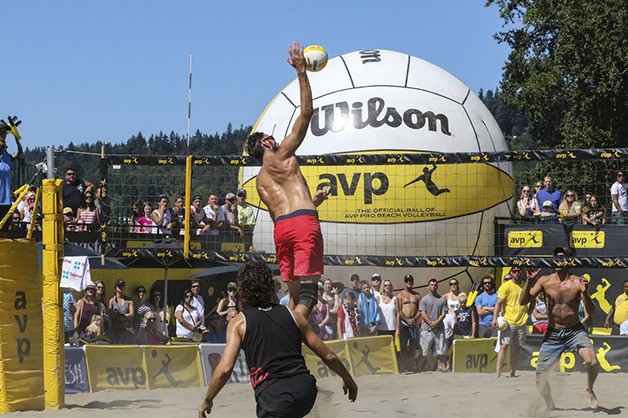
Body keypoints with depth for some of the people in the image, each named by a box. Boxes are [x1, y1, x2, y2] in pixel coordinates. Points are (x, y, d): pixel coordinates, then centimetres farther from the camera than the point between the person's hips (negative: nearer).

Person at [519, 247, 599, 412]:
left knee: (592, 362, -28)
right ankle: (549, 404, 33)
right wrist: (529, 281, -18)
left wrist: (585, 293, -27)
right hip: (552, 334, 2)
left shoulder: (578, 282, -8)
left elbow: (591, 311, -9)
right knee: (540, 375, 4)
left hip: (575, 331, -2)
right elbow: (522, 302, -4)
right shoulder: (545, 281, -3)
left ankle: (589, 389, 4)